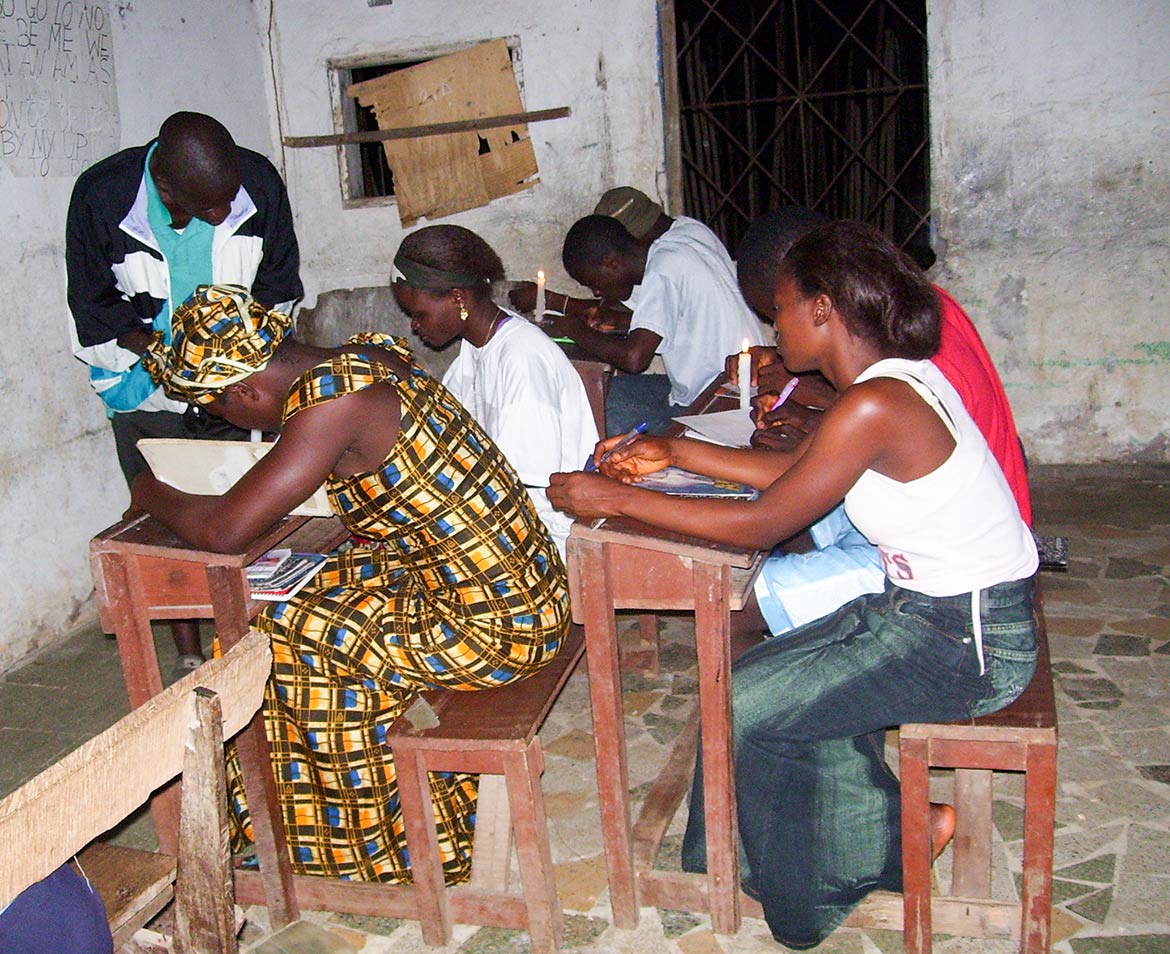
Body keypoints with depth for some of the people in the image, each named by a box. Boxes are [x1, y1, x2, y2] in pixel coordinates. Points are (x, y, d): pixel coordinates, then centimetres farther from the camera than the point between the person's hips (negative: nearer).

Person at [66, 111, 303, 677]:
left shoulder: (259, 183, -17)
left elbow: (279, 284, 0)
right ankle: (189, 655, 15)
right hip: (146, 388, -1)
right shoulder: (102, 196, -22)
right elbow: (94, 310, -11)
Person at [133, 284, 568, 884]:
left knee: (272, 642, 1)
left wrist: (151, 494, -2)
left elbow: (221, 531, -22)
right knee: (323, 594, 19)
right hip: (528, 598, 9)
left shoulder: (331, 402, -23)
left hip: (491, 631, -9)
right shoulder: (368, 355, 4)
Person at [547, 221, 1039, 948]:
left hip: (966, 642, -9)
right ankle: (897, 834, 24)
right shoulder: (892, 378, 3)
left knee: (747, 706, -3)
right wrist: (677, 453, 10)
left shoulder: (875, 406, -27)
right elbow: (798, 471, 12)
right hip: (929, 608, 9)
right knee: (769, 677, 11)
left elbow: (762, 524, -22)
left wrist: (619, 498, -15)